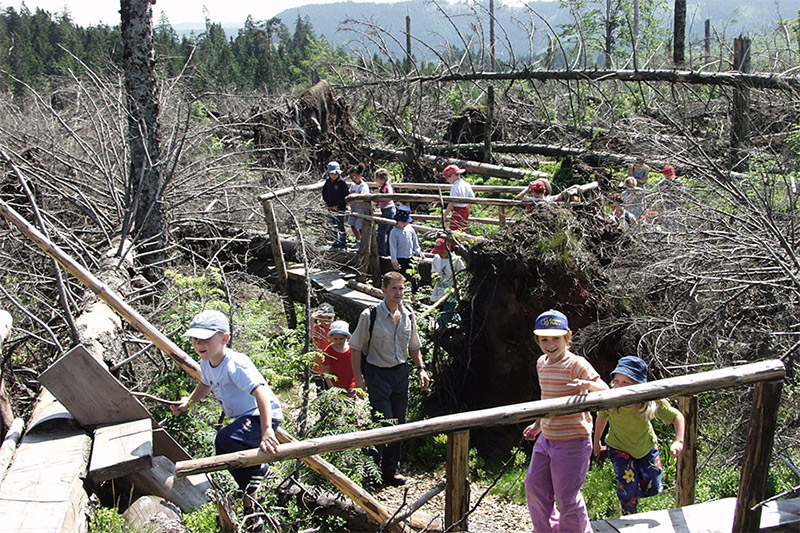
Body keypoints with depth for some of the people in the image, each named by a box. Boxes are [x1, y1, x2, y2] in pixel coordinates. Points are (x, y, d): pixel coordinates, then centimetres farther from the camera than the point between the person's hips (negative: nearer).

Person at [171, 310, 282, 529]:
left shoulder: (235, 364, -28)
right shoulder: (206, 363, 1)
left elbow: (260, 392, -40)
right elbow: (205, 385, 25)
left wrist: (266, 430, -50)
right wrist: (188, 401, 8)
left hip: (264, 416, -10)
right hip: (243, 418, 10)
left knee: (224, 440, -31)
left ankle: (258, 468, -6)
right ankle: (250, 506, 33)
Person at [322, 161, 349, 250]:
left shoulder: (342, 182, -13)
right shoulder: (328, 181, 6)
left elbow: (345, 196, -14)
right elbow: (324, 192, 21)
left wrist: (337, 205, -15)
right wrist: (326, 202, 10)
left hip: (340, 208, -6)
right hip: (331, 208, 6)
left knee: (340, 226, -5)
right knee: (334, 226, 14)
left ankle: (343, 245, 3)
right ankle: (336, 243, 26)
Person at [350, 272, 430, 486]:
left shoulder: (408, 316, 2)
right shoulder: (370, 316, -14)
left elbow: (414, 346, 16)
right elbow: (356, 347, -7)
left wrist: (421, 368, 5)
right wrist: (358, 377, -10)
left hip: (401, 371, 5)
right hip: (377, 373, -5)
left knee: (400, 421, 10)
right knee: (383, 423, -7)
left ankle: (392, 468, 24)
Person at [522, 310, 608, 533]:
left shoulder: (576, 364, -17)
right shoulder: (542, 363, 6)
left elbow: (605, 390, -32)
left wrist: (589, 385, -54)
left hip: (572, 441, -8)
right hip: (546, 439, 8)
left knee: (567, 498, 0)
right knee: (534, 487, 17)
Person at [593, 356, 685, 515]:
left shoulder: (653, 402, -34)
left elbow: (677, 416, -18)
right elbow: (602, 417, -9)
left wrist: (679, 441, -32)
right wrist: (597, 443, 4)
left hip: (646, 447, 1)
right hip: (619, 447, -1)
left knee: (651, 489, 8)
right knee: (629, 488, -10)